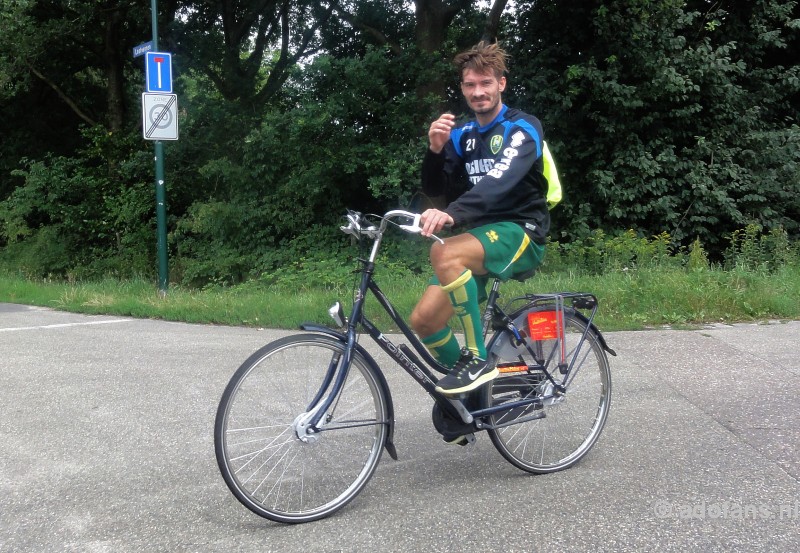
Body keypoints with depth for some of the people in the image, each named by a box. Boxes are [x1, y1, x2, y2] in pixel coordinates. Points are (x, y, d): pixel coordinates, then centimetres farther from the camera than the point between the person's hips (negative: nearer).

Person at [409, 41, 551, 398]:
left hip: (519, 233, -7)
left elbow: (501, 180, -27)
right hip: (479, 236, 7)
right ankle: (470, 389, 16)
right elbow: (434, 189, 6)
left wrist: (452, 213, -43)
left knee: (444, 253, -35)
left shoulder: (522, 128, -8)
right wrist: (435, 149, -14)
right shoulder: (462, 136, 13)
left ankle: (478, 359, -22)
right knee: (424, 320, -8)